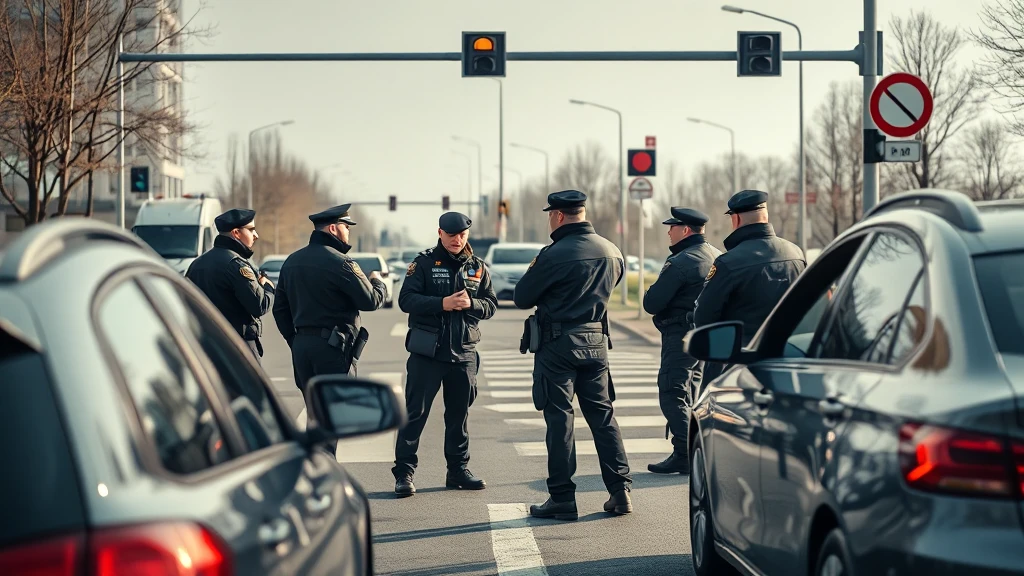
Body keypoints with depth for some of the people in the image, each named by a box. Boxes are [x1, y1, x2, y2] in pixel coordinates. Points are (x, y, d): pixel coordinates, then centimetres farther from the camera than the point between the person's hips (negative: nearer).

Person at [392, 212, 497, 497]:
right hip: (427, 352, -4)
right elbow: (406, 300, -11)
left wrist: (471, 304, -15)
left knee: (459, 414, 12)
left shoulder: (478, 267, 9)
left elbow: (491, 304, 6)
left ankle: (458, 470, 22)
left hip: (464, 353, 4)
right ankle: (404, 472, -2)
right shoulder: (424, 263, -3)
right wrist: (442, 303, -22)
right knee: (415, 413, -4)